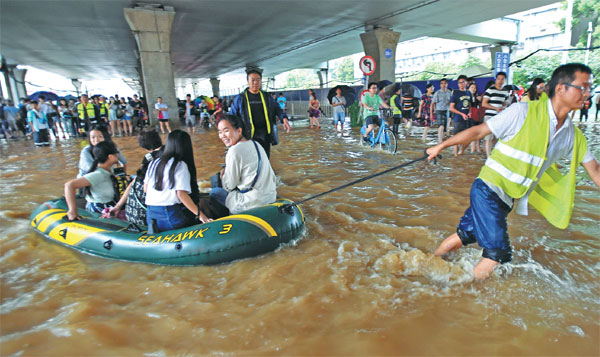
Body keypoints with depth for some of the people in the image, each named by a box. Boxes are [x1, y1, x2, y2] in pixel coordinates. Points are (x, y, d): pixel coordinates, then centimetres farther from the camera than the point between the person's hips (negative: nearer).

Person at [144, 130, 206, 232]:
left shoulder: (154, 163, 13)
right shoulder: (180, 165, -8)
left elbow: (145, 189, 17)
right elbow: (181, 194, -15)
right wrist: (199, 214, -13)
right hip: (171, 216, -7)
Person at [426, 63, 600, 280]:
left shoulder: (574, 136, 8)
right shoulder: (523, 112, -13)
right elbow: (478, 131, -9)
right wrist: (441, 146, -5)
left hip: (507, 200, 7)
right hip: (489, 189, -6)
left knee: (463, 236, 12)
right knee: (498, 253, -11)